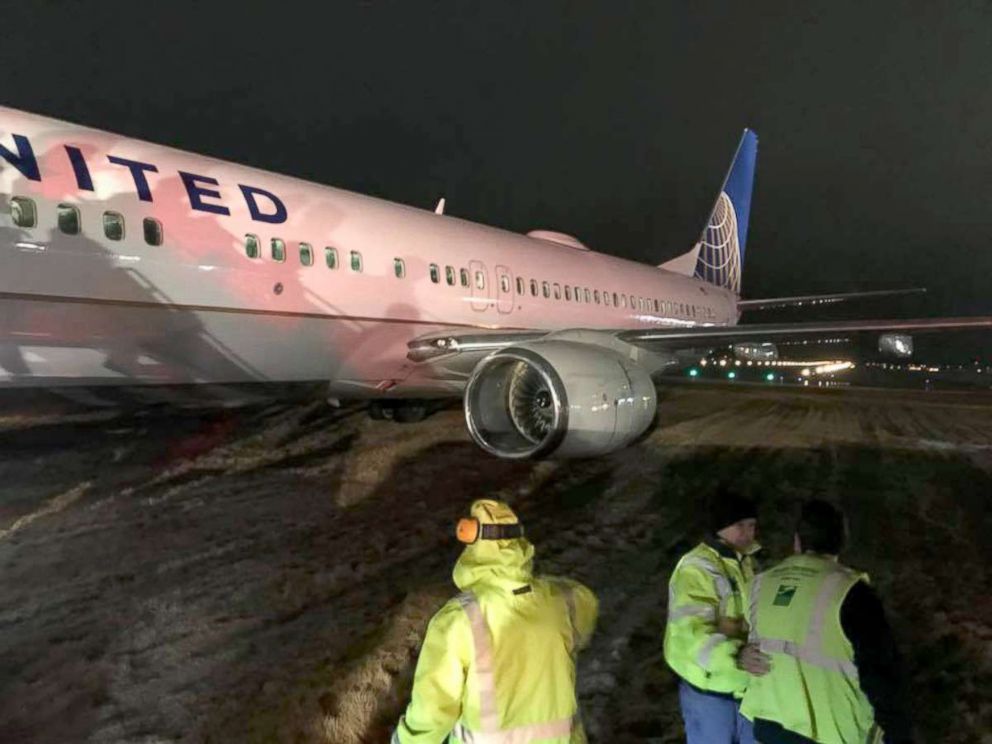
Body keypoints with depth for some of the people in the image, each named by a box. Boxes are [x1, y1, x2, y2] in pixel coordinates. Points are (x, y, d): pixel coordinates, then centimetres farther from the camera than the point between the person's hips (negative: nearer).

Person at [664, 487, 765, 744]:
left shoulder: (747, 561, 4)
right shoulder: (695, 570, -24)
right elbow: (690, 632, -32)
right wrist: (734, 655, -45)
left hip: (747, 683, 8)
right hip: (708, 687, -7)